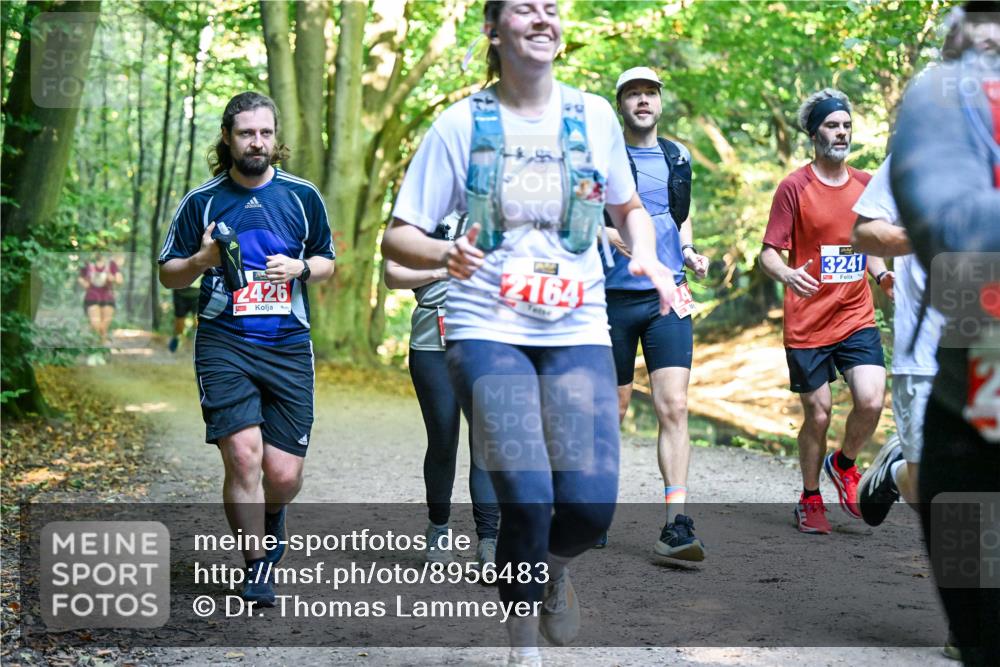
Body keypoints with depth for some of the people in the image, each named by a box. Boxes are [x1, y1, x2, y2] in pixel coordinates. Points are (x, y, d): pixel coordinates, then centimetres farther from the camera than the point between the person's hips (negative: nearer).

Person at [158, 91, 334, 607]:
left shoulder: (302, 196, 8)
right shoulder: (201, 201, 5)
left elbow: (327, 263, 17)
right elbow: (168, 274, 10)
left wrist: (300, 267, -5)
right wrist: (202, 260, -12)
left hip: (288, 347, 1)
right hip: (224, 345, -1)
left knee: (284, 474, -1)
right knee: (243, 456, -16)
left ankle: (271, 516, 35)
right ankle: (256, 566, 1)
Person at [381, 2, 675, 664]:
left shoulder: (593, 115, 8)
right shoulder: (460, 124, 1)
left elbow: (629, 207, 24)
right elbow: (397, 237, 1)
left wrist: (648, 257, 2)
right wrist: (446, 254, -20)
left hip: (577, 334, 2)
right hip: (488, 332, -2)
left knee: (590, 506, -12)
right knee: (527, 500, -17)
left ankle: (553, 567, 27)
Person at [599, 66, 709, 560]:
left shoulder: (678, 157, 14)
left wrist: (690, 253, 8)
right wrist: (607, 233, -19)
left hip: (668, 297, 2)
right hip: (614, 297, -2)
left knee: (674, 407, -11)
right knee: (612, 409, 7)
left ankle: (676, 524, -14)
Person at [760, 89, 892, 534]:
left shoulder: (865, 184, 10)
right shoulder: (794, 187, -5)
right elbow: (768, 254, -7)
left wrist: (882, 275, 2)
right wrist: (788, 275, -28)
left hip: (857, 317, 3)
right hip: (807, 324, -3)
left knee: (871, 401, -14)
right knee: (818, 415, 2)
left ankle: (844, 464, 16)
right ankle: (810, 500, 24)